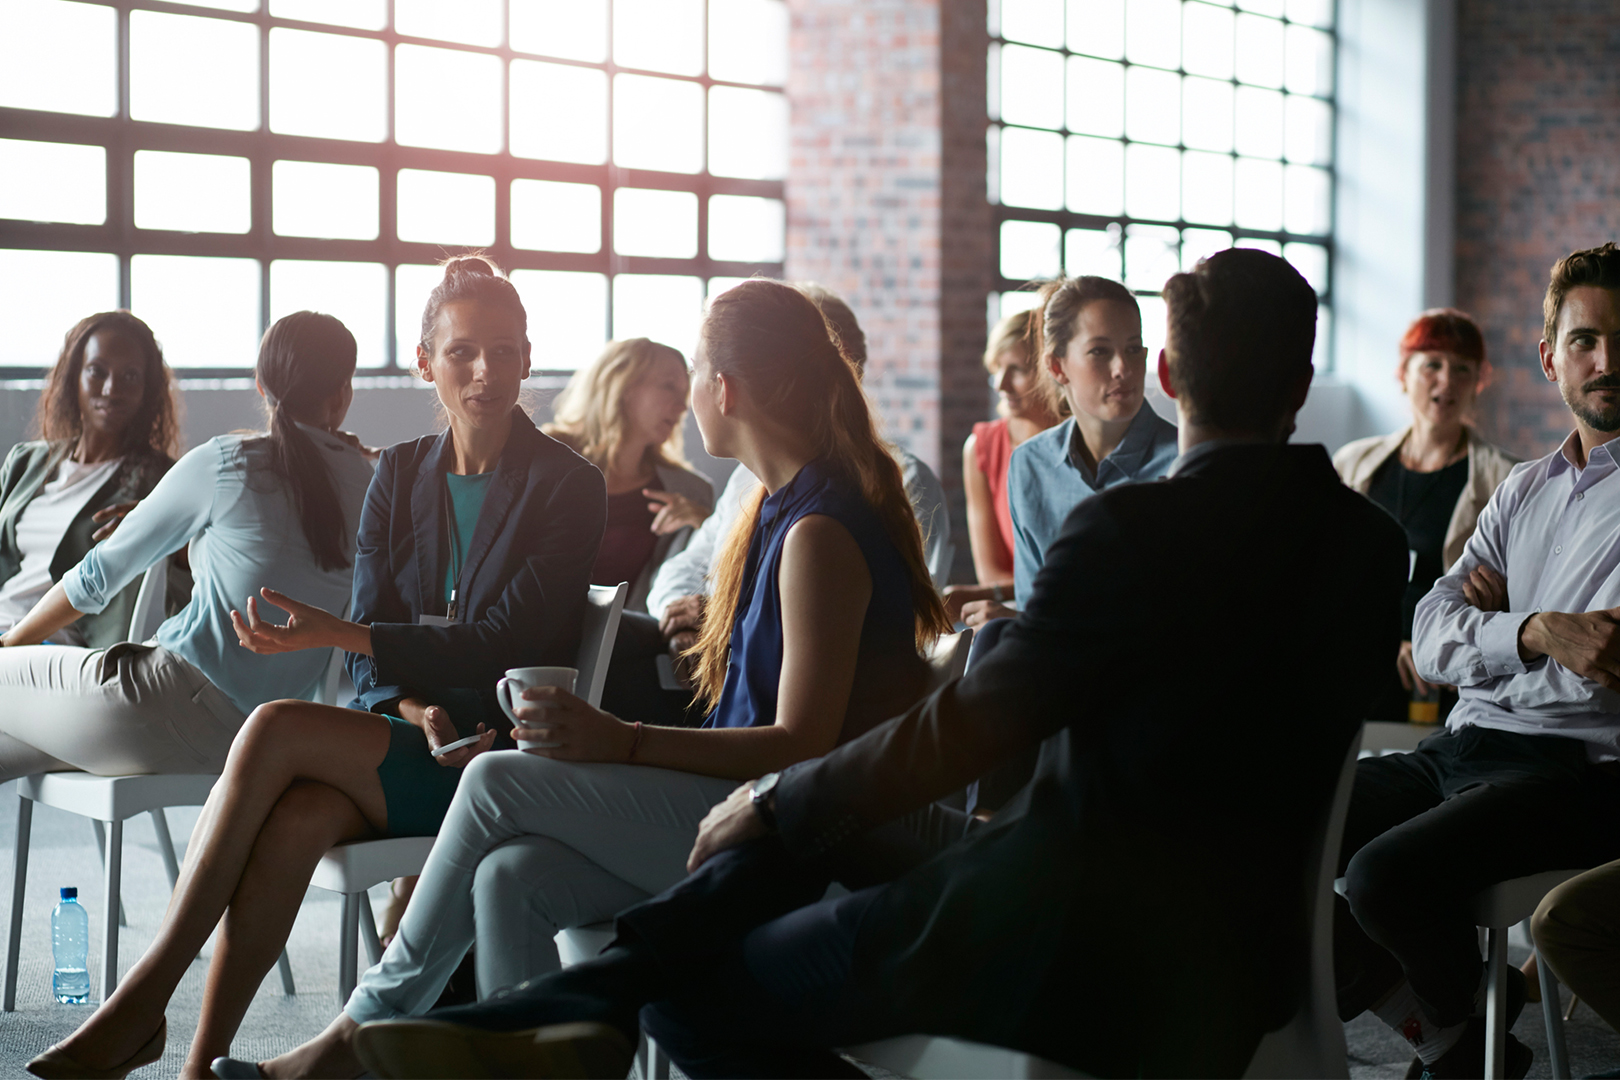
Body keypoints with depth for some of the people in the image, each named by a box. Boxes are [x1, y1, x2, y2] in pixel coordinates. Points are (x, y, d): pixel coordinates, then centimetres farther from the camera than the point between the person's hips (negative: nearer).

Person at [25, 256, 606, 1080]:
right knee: (299, 813, -31)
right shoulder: (398, 473, 13)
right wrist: (412, 707, -14)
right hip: (398, 734, 4)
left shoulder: (567, 486, -3)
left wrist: (338, 635, -18)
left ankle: (147, 994, -22)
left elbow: (510, 642, -12)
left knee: (277, 728, -27)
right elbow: (373, 636, 9)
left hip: (495, 755, -4)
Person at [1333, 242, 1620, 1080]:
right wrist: (1536, 632, -13)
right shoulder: (1522, 491, 19)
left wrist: (1499, 617, 0)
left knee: (1386, 875, -31)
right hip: (1459, 749, 7)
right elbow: (1431, 640, 6)